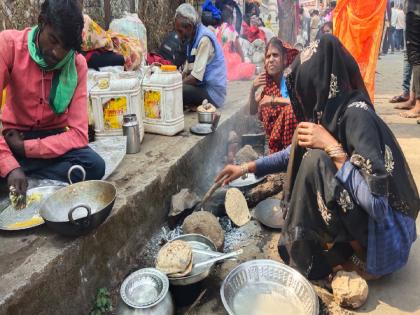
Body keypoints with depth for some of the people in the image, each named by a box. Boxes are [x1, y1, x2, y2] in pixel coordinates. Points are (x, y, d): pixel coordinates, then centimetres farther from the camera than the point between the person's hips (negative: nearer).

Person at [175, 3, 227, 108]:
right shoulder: (192, 37, 8)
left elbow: (196, 77, -22)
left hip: (212, 92, -9)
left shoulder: (204, 39, -18)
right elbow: (186, 71, 13)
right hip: (202, 86, 9)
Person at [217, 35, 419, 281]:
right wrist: (247, 168, 8)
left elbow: (378, 202, -31)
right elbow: (296, 154, 12)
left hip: (384, 231, -8)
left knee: (317, 161, -24)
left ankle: (360, 259, -6)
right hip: (357, 213, 8)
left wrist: (332, 148, -26)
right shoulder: (330, 109, -2)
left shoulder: (356, 115, -26)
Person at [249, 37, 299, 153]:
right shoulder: (269, 83, 4)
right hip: (274, 137, 5)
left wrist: (273, 99, -19)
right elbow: (253, 111, 11)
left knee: (289, 110, -28)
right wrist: (253, 89, -5)